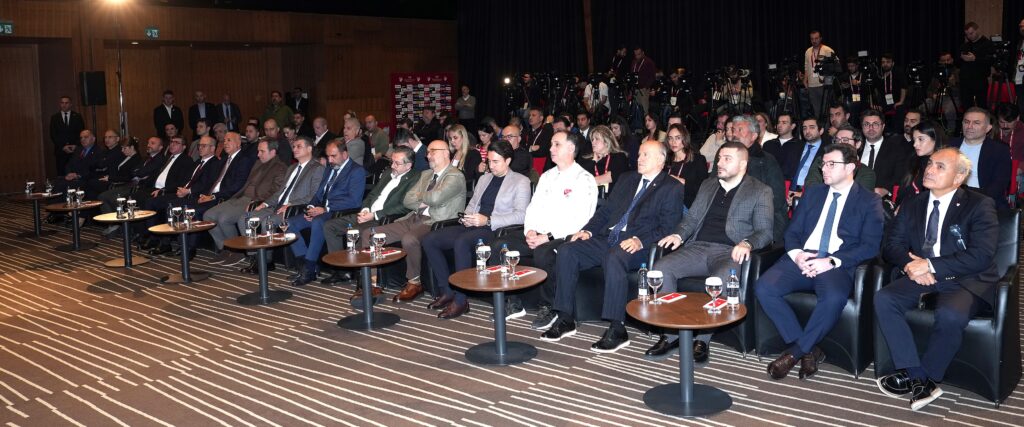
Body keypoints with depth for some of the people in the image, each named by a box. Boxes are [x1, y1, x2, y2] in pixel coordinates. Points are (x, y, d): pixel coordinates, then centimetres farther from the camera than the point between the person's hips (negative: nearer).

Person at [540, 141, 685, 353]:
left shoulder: (673, 188, 5)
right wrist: (588, 230, 5)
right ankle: (565, 320, -10)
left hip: (636, 246, -6)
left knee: (614, 258, -39)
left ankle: (617, 330, -33)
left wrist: (640, 240, -22)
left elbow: (667, 227, -6)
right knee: (567, 250, -15)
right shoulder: (627, 180, 25)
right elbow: (606, 210, 23)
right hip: (606, 239, 7)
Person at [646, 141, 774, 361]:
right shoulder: (707, 186, 23)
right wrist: (678, 234, 1)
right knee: (661, 268, -21)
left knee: (720, 279, -38)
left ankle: (702, 339, -21)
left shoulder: (760, 192, 7)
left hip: (730, 252, -5)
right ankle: (670, 335, -13)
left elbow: (764, 231, -1)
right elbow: (692, 218, 23)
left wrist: (747, 244, -22)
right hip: (698, 247, 5)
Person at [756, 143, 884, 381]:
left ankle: (795, 352, -17)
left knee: (834, 298, -38)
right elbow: (792, 232, 17)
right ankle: (808, 350, -13)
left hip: (838, 265, -4)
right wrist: (797, 254, -7)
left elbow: (870, 246, -3)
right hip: (802, 260, 4)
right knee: (763, 287, -24)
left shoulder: (869, 201, 9)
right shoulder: (812, 194, 21)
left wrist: (832, 262, -17)